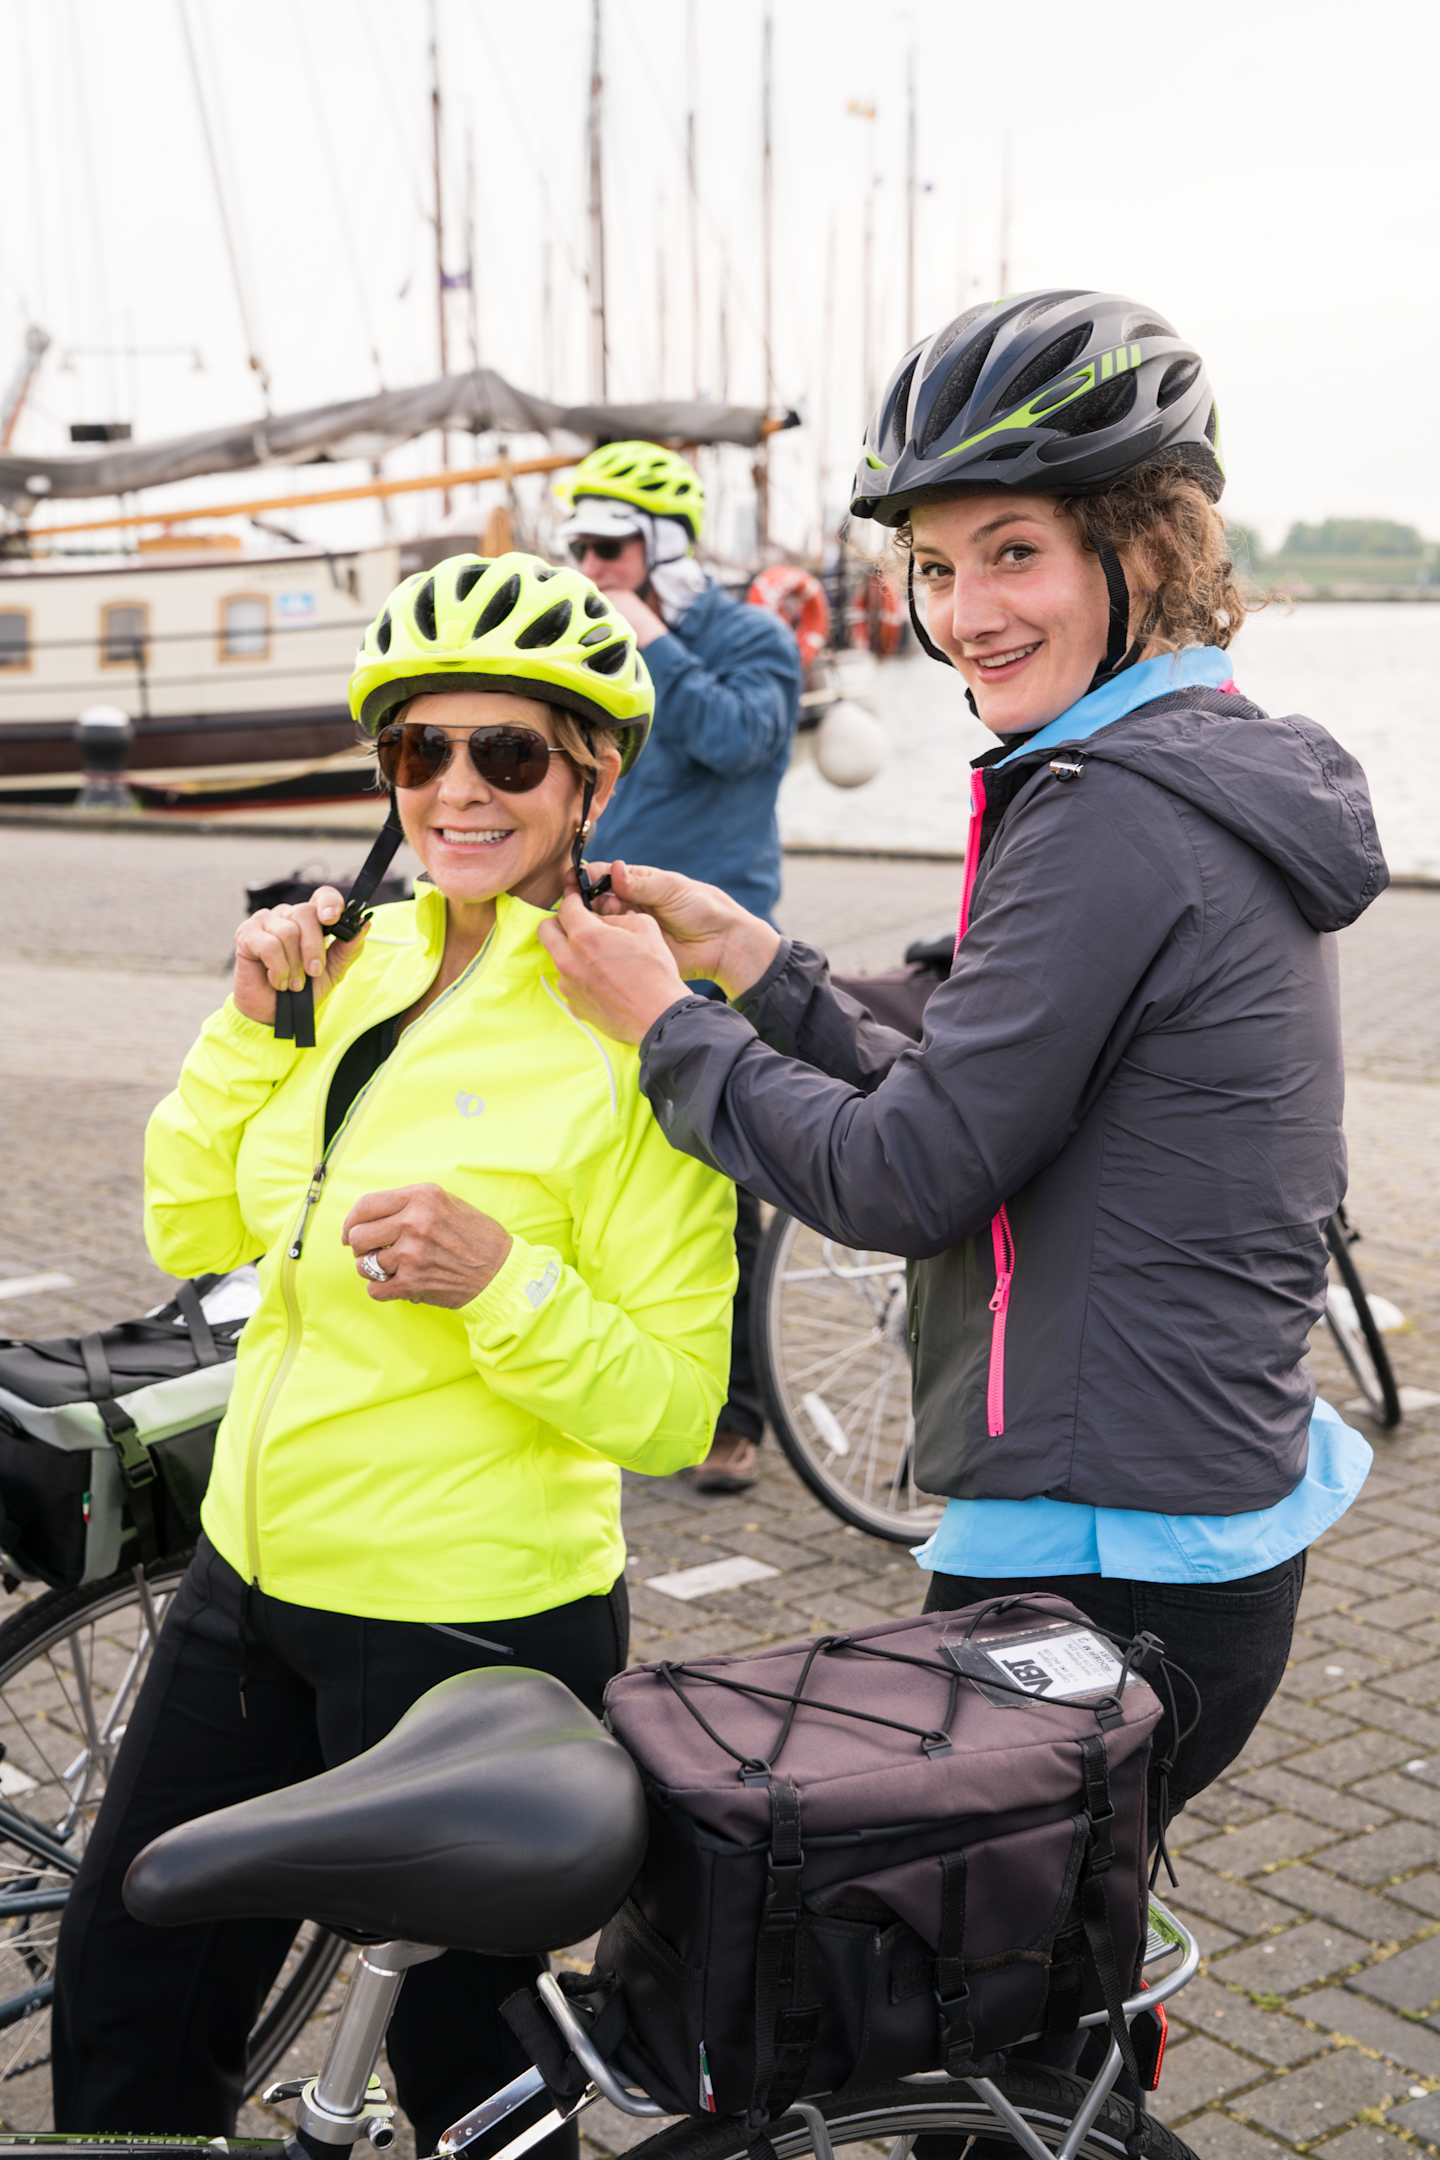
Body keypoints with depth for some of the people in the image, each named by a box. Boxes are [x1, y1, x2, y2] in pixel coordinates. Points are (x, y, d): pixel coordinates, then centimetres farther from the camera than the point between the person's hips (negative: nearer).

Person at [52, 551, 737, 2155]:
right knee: (123, 2017, 21)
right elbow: (191, 1228, 7)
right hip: (252, 1580, 7)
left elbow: (669, 1413, -17)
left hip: (475, 1631, -6)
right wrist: (251, 1025, -5)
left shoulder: (636, 1035, -17)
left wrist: (498, 1275, -32)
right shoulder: (366, 962, 2)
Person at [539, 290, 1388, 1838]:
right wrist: (754, 962, 8)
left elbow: (904, 1180, -19)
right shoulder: (1228, 773, 11)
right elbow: (969, 1117, 12)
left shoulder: (1115, 810, -20)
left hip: (1099, 1578, -10)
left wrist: (665, 1028, -7)